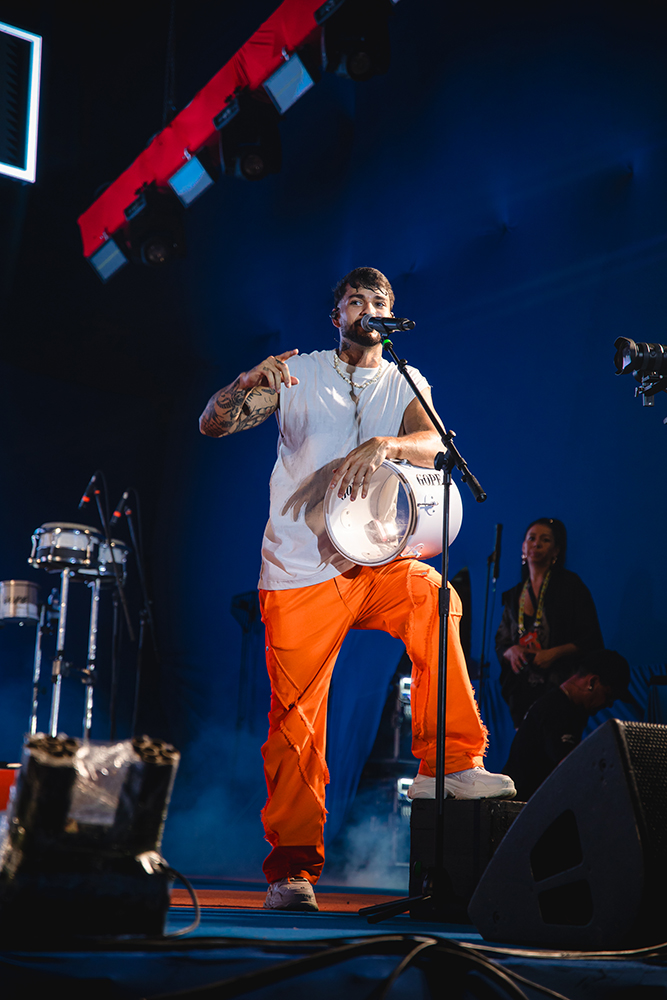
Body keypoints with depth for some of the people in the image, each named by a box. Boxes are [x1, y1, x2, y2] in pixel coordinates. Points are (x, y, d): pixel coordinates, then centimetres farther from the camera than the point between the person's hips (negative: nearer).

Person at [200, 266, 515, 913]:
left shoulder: (404, 385, 10)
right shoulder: (298, 373, 6)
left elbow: (432, 441, -10)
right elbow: (211, 425, -1)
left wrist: (383, 445, -32)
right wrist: (249, 384, -21)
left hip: (372, 564, 1)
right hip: (298, 574, -1)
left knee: (431, 594, -30)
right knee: (295, 724, -4)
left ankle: (447, 764, -23)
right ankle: (292, 867, 8)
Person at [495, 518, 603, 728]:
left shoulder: (569, 585, 2)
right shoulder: (514, 595, 15)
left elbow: (591, 641, -2)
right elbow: (501, 644, 16)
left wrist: (554, 653, -14)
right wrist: (511, 651, -6)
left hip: (559, 687, -4)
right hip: (521, 691, 4)